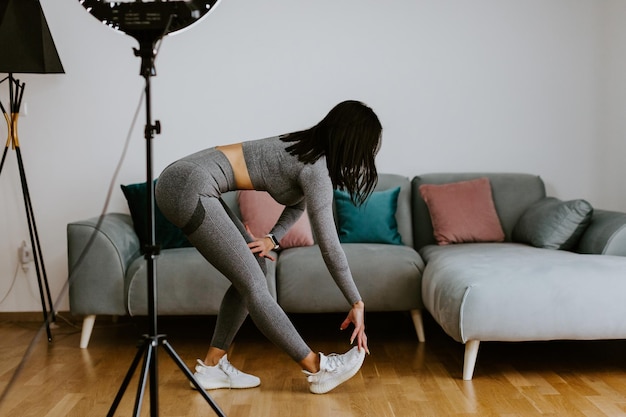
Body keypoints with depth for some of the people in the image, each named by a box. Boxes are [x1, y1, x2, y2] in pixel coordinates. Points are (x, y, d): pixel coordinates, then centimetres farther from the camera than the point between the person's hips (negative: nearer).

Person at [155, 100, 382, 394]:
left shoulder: (309, 150, 11)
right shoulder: (316, 168, -15)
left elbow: (297, 203, 23)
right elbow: (329, 245, -14)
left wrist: (273, 239, 5)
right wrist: (357, 304, -5)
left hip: (187, 181, 10)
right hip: (188, 188, -10)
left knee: (253, 267, 12)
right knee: (253, 283, -5)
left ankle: (212, 367, 18)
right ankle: (318, 370, 4)